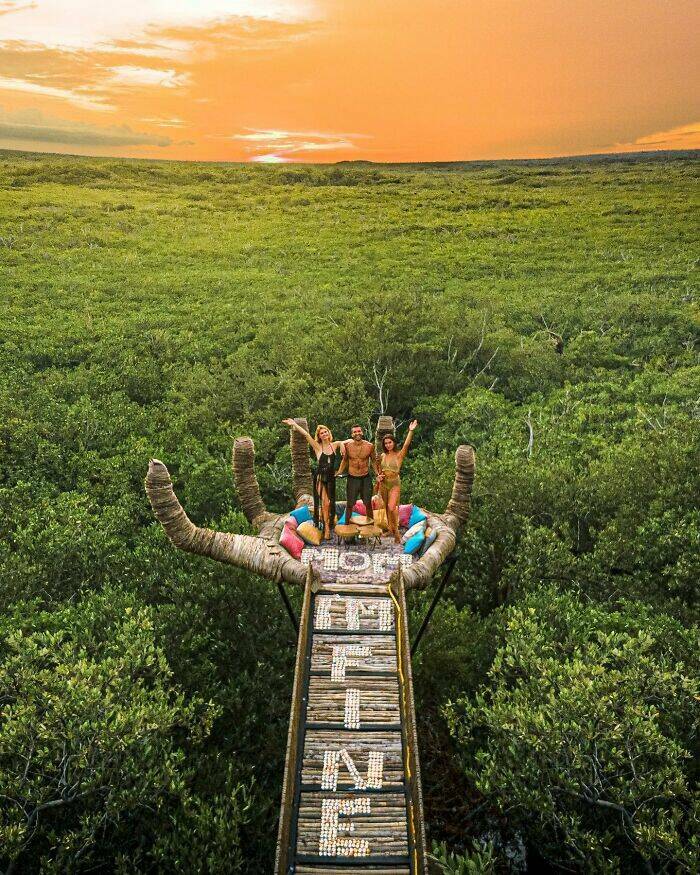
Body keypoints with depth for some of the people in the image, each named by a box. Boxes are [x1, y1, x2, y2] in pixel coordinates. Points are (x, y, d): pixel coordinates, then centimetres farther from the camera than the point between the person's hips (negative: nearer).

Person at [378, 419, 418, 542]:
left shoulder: (399, 455, -7)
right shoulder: (382, 456, 6)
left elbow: (406, 445, -25)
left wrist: (411, 431, -36)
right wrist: (379, 476, -1)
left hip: (395, 484, -5)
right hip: (383, 483, 5)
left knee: (392, 508, -19)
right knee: (387, 508, 13)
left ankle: (396, 531, -1)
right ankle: (390, 529, 29)